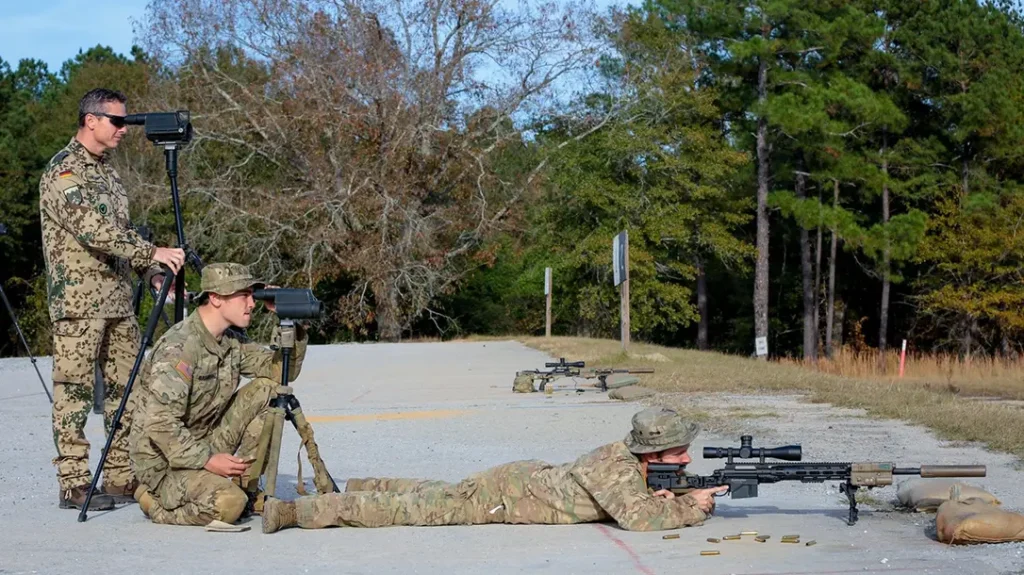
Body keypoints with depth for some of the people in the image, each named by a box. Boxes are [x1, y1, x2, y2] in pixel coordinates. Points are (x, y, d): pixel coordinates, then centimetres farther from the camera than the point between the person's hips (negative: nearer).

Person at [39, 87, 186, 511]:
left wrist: (151, 272, 8)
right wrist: (152, 253, -25)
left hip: (118, 301, 9)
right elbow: (92, 230, -21)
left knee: (125, 391, 8)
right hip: (78, 303, -9)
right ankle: (75, 486, -2)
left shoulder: (107, 171, 18)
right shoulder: (62, 172, -10)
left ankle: (123, 478, 13)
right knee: (74, 392, -4)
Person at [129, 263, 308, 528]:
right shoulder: (178, 347, -24)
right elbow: (160, 425, -28)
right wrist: (207, 460, -26)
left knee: (267, 389, -4)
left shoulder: (231, 341, 3)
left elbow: (284, 371, 4)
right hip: (164, 459, -8)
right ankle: (156, 500, -1)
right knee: (228, 505, -31)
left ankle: (244, 486, 2)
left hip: (205, 441, 8)